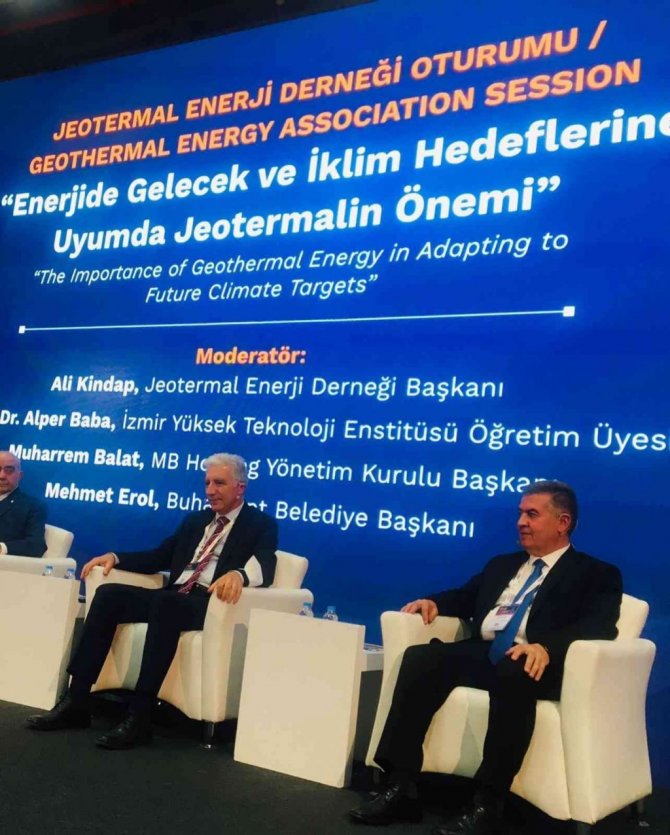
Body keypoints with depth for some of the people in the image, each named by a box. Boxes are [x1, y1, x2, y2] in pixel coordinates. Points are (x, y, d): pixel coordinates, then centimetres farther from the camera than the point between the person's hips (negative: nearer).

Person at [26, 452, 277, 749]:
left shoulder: (261, 524, 4)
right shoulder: (195, 520, 24)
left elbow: (265, 568, -15)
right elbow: (158, 557, 24)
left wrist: (238, 574, -37)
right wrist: (116, 557, 8)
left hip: (214, 604, -7)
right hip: (173, 597, 7)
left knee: (165, 603, -37)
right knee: (109, 593, -15)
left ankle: (139, 715, -35)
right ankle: (75, 701, -17)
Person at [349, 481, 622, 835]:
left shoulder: (597, 575, 8)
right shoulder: (502, 564, 28)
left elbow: (600, 626, -9)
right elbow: (464, 596, 28)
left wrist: (546, 647, -28)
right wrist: (433, 602, 3)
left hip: (538, 664, -5)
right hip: (483, 653, 5)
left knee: (512, 675, -39)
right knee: (420, 657, -22)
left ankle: (486, 804, -31)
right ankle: (400, 787, -22)